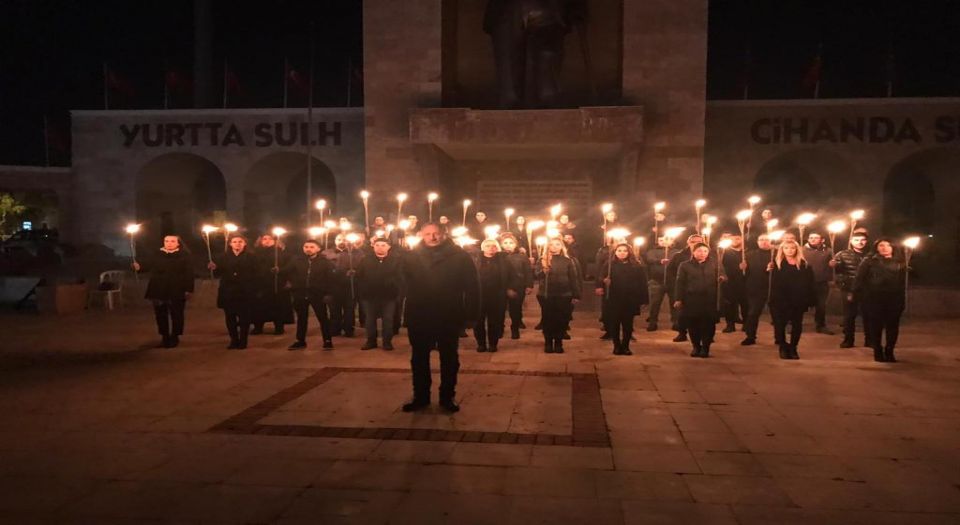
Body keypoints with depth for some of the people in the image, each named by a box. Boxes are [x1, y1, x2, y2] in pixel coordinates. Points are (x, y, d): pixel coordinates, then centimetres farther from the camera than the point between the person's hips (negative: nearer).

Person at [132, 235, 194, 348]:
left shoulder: (184, 256, -2)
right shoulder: (156, 255, 8)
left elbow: (189, 273, -6)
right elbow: (147, 265, 1)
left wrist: (189, 289, -12)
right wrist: (139, 267, -23)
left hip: (177, 292, -3)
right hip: (159, 291, 3)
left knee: (176, 315, 4)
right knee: (161, 315, 9)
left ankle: (174, 337, 18)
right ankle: (165, 337, 22)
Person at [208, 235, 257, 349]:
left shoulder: (250, 258, 1)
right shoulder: (223, 257, 8)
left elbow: (254, 275, -5)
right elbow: (218, 273, 3)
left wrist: (253, 291, -14)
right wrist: (214, 268, -19)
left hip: (244, 293, -2)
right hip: (228, 292, 3)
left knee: (244, 317, 1)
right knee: (230, 317, 6)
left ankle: (243, 341, 11)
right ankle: (234, 340, 18)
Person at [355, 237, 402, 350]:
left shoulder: (396, 260, -4)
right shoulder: (365, 260, 1)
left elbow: (400, 276, -5)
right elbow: (358, 277, 2)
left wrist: (397, 291, -13)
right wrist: (361, 292, -2)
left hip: (389, 296, -2)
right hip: (369, 296, 2)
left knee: (388, 319, 5)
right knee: (370, 319, 10)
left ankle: (387, 342, 16)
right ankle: (371, 341, 22)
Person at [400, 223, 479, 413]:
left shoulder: (459, 256, -7)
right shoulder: (411, 257, 0)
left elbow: (472, 286, -7)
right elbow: (403, 283, 5)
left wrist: (472, 314, -10)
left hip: (449, 317, -2)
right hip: (419, 317, 2)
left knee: (449, 359, 10)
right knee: (419, 359, 12)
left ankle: (447, 397, 24)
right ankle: (420, 397, 26)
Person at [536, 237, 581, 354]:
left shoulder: (568, 261, 4)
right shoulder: (542, 260, 5)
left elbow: (574, 279, 2)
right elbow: (537, 276, -6)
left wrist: (576, 295, -2)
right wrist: (544, 269, -26)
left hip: (563, 296, 0)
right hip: (546, 295, 0)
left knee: (561, 320, 3)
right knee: (547, 319, 3)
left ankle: (558, 343, 15)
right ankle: (548, 343, 14)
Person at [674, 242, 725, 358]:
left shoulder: (715, 263, 8)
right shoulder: (684, 265, 6)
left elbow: (723, 276, 5)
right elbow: (680, 283, 4)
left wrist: (722, 278, -19)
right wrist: (679, 299, -2)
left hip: (710, 300, 0)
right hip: (691, 299, 0)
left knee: (708, 324, -1)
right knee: (693, 324, 2)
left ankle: (705, 348, 12)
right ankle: (696, 347, 18)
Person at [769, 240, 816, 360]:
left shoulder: (804, 264, 6)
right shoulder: (777, 264, 3)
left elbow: (811, 283, 3)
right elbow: (773, 283, -3)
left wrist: (812, 299, -4)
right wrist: (773, 300, -10)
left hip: (798, 300, 1)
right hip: (781, 300, -1)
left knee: (797, 324, 8)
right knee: (780, 324, -3)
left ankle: (793, 348, 20)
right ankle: (783, 347, 14)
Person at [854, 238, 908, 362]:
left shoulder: (900, 263, 9)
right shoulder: (869, 262, 1)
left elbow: (903, 283, 9)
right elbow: (860, 279, -1)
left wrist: (903, 300, 4)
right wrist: (859, 294, -10)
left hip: (894, 299, 2)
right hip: (874, 299, -2)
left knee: (892, 326, 4)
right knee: (876, 326, 2)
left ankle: (889, 351, 16)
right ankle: (878, 352, 12)